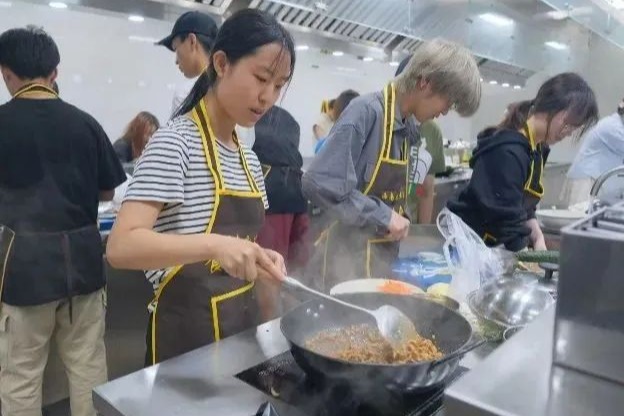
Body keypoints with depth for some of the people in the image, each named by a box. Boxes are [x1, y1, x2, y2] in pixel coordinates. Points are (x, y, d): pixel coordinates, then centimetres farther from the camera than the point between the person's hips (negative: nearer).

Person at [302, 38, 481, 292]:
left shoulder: (410, 127, 6)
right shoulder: (366, 112, -18)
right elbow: (319, 185, -26)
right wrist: (383, 216, -20)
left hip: (383, 259, 8)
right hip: (346, 262, -8)